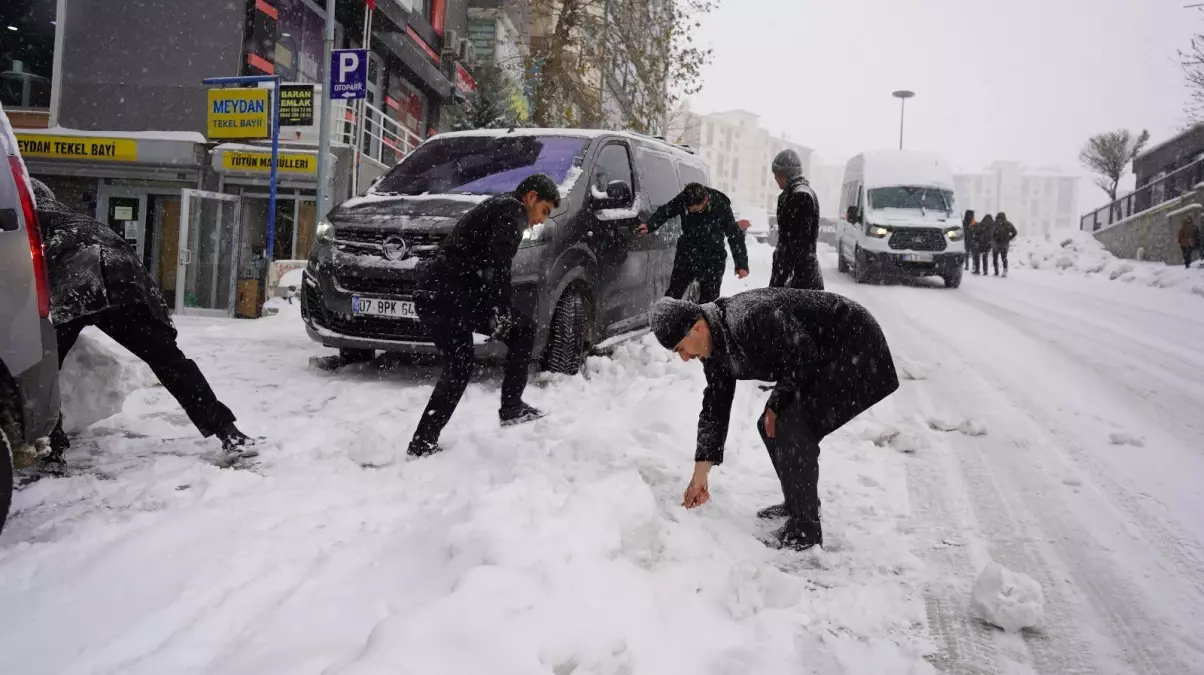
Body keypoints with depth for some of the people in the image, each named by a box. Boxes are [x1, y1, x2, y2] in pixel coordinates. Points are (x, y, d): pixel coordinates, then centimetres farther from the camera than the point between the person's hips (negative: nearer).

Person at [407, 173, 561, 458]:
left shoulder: (494, 207, 27)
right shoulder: (512, 211, -3)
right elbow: (497, 265, -18)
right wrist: (500, 312, -18)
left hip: (428, 295, 10)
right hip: (453, 293, -10)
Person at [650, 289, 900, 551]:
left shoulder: (751, 319, -32)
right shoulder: (714, 345, -1)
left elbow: (803, 360, -25)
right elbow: (715, 407, 6)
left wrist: (775, 405, -10)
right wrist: (700, 476, 7)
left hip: (853, 347, -9)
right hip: (821, 356, 9)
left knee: (791, 428, -17)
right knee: (771, 427, 9)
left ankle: (805, 529, -5)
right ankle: (797, 503, 27)